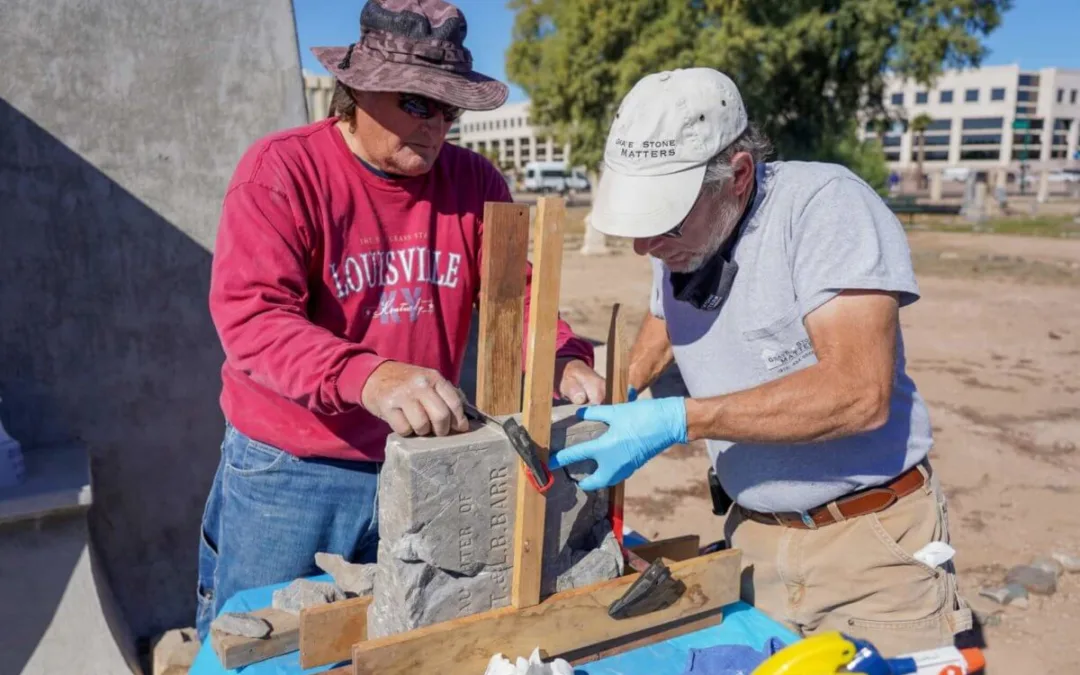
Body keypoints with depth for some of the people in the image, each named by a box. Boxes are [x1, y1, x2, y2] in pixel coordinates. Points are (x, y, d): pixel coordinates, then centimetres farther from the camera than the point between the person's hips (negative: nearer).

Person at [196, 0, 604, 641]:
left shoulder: (475, 181, 0)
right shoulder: (282, 171, -15)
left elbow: (516, 295, -1)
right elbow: (250, 317, -26)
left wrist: (565, 361, -23)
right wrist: (368, 377, -43)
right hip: (288, 474, -3)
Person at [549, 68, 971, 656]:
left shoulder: (825, 203, -20)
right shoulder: (680, 235, 1)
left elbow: (860, 393, -29)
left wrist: (676, 421, -30)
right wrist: (608, 400, 1)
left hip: (871, 542, -5)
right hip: (753, 536, 6)